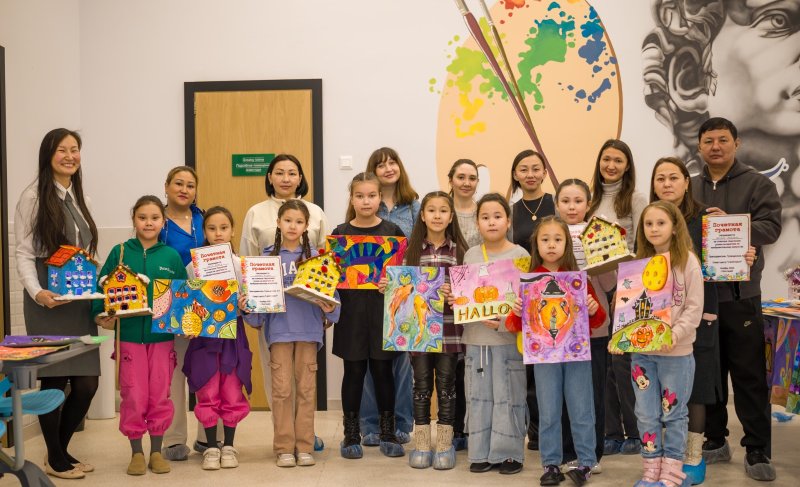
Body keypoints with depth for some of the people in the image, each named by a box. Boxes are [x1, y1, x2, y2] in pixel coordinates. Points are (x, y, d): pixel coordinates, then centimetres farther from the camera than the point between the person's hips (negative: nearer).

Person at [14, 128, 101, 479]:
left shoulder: (80, 198, 15)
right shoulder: (33, 197, -5)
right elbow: (24, 254, -8)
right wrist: (36, 292, -23)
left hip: (81, 300, 6)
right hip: (49, 301, -6)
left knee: (87, 382, 5)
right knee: (54, 379, -1)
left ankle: (61, 450, 24)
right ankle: (55, 459, 15)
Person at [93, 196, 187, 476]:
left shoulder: (172, 256, 2)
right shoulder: (120, 253, 0)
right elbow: (103, 286, -1)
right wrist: (100, 316, -14)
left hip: (162, 336, 1)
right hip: (130, 335, -1)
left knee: (160, 396, 7)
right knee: (133, 397, 3)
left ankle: (156, 451, 20)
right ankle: (136, 452, 17)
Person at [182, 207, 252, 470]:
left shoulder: (241, 264, 3)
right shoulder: (194, 265, 0)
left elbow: (249, 299, 4)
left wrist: (244, 305, -17)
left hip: (233, 333, 1)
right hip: (204, 333, -1)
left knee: (233, 394, 5)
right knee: (207, 395, 3)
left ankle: (229, 445, 18)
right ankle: (211, 447, 15)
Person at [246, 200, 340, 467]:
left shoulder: (315, 256, 6)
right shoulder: (268, 257, 6)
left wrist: (330, 307, -14)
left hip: (308, 329, 0)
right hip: (279, 328, 0)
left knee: (306, 388, 4)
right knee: (282, 388, -1)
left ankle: (304, 446, 12)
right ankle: (284, 447, 7)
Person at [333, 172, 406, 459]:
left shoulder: (392, 231, 3)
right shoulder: (340, 233, 2)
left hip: (383, 310, 0)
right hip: (352, 311, 0)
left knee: (382, 369, 7)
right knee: (354, 370, 5)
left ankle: (388, 433, 19)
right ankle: (351, 434, 17)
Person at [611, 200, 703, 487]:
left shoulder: (687, 261, -4)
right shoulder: (639, 263, 8)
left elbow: (694, 309, -8)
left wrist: (674, 335, -21)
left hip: (677, 352, -4)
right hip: (641, 351, 4)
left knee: (673, 413, 6)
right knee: (646, 414, 9)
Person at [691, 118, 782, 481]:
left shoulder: (757, 184, 0)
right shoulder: (689, 189, 11)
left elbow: (771, 227, -11)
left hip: (740, 295, -3)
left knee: (749, 375, 0)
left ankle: (757, 451, 7)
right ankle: (715, 441, 23)